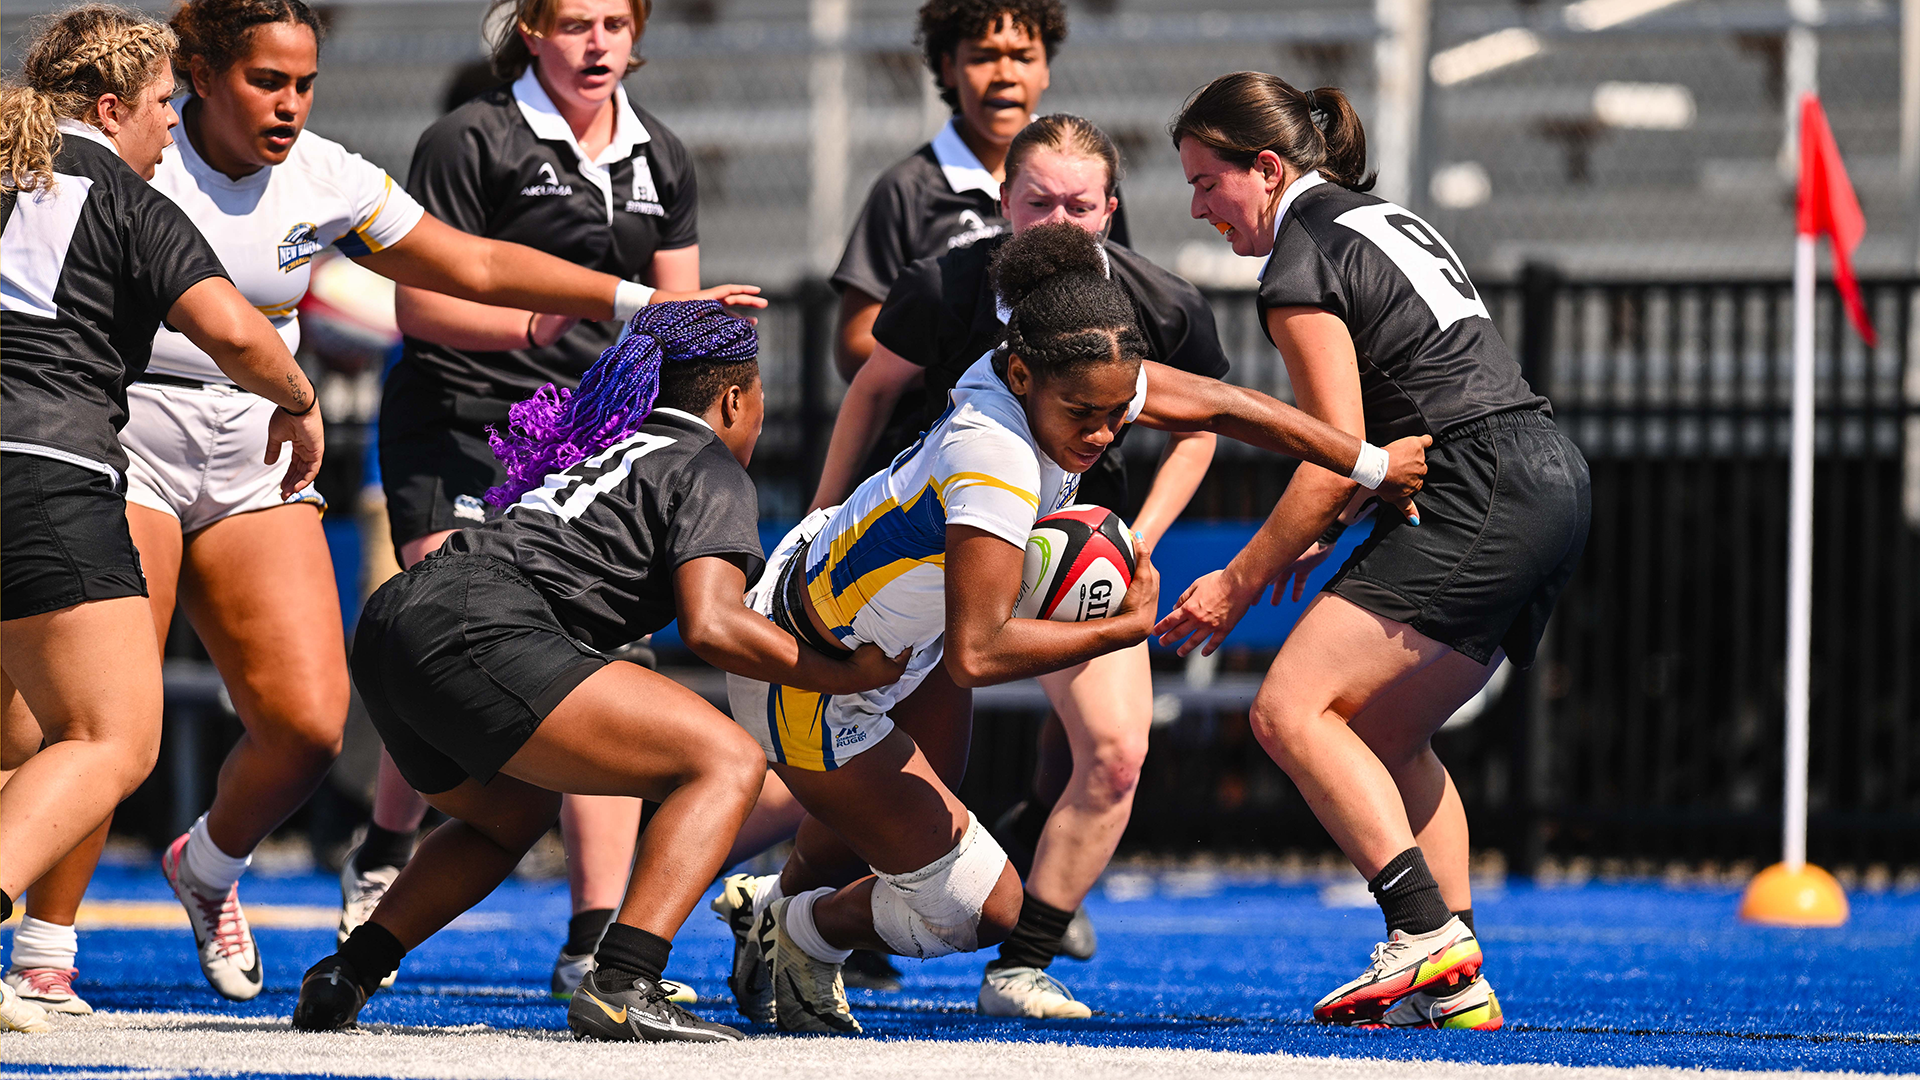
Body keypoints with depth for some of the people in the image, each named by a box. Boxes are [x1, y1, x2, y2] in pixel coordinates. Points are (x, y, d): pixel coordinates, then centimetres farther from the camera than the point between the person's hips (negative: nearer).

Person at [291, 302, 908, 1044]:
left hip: (388, 624, 9)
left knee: (512, 816, 35)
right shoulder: (711, 469, 7)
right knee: (727, 762, -8)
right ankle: (621, 989, -25)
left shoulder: (606, 441, 31)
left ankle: (346, 977, 20)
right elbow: (710, 624, -8)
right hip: (476, 637, -9)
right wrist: (845, 675, 1)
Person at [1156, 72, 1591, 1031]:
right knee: (1380, 735, 16)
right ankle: (1456, 986, 8)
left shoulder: (1301, 270, -7)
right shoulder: (1387, 220, 22)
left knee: (1291, 711, -13)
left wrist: (1240, 582, -4)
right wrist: (1330, 535, 21)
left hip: (1481, 502, -10)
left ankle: (1428, 935, -23)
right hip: (1553, 480, 10)